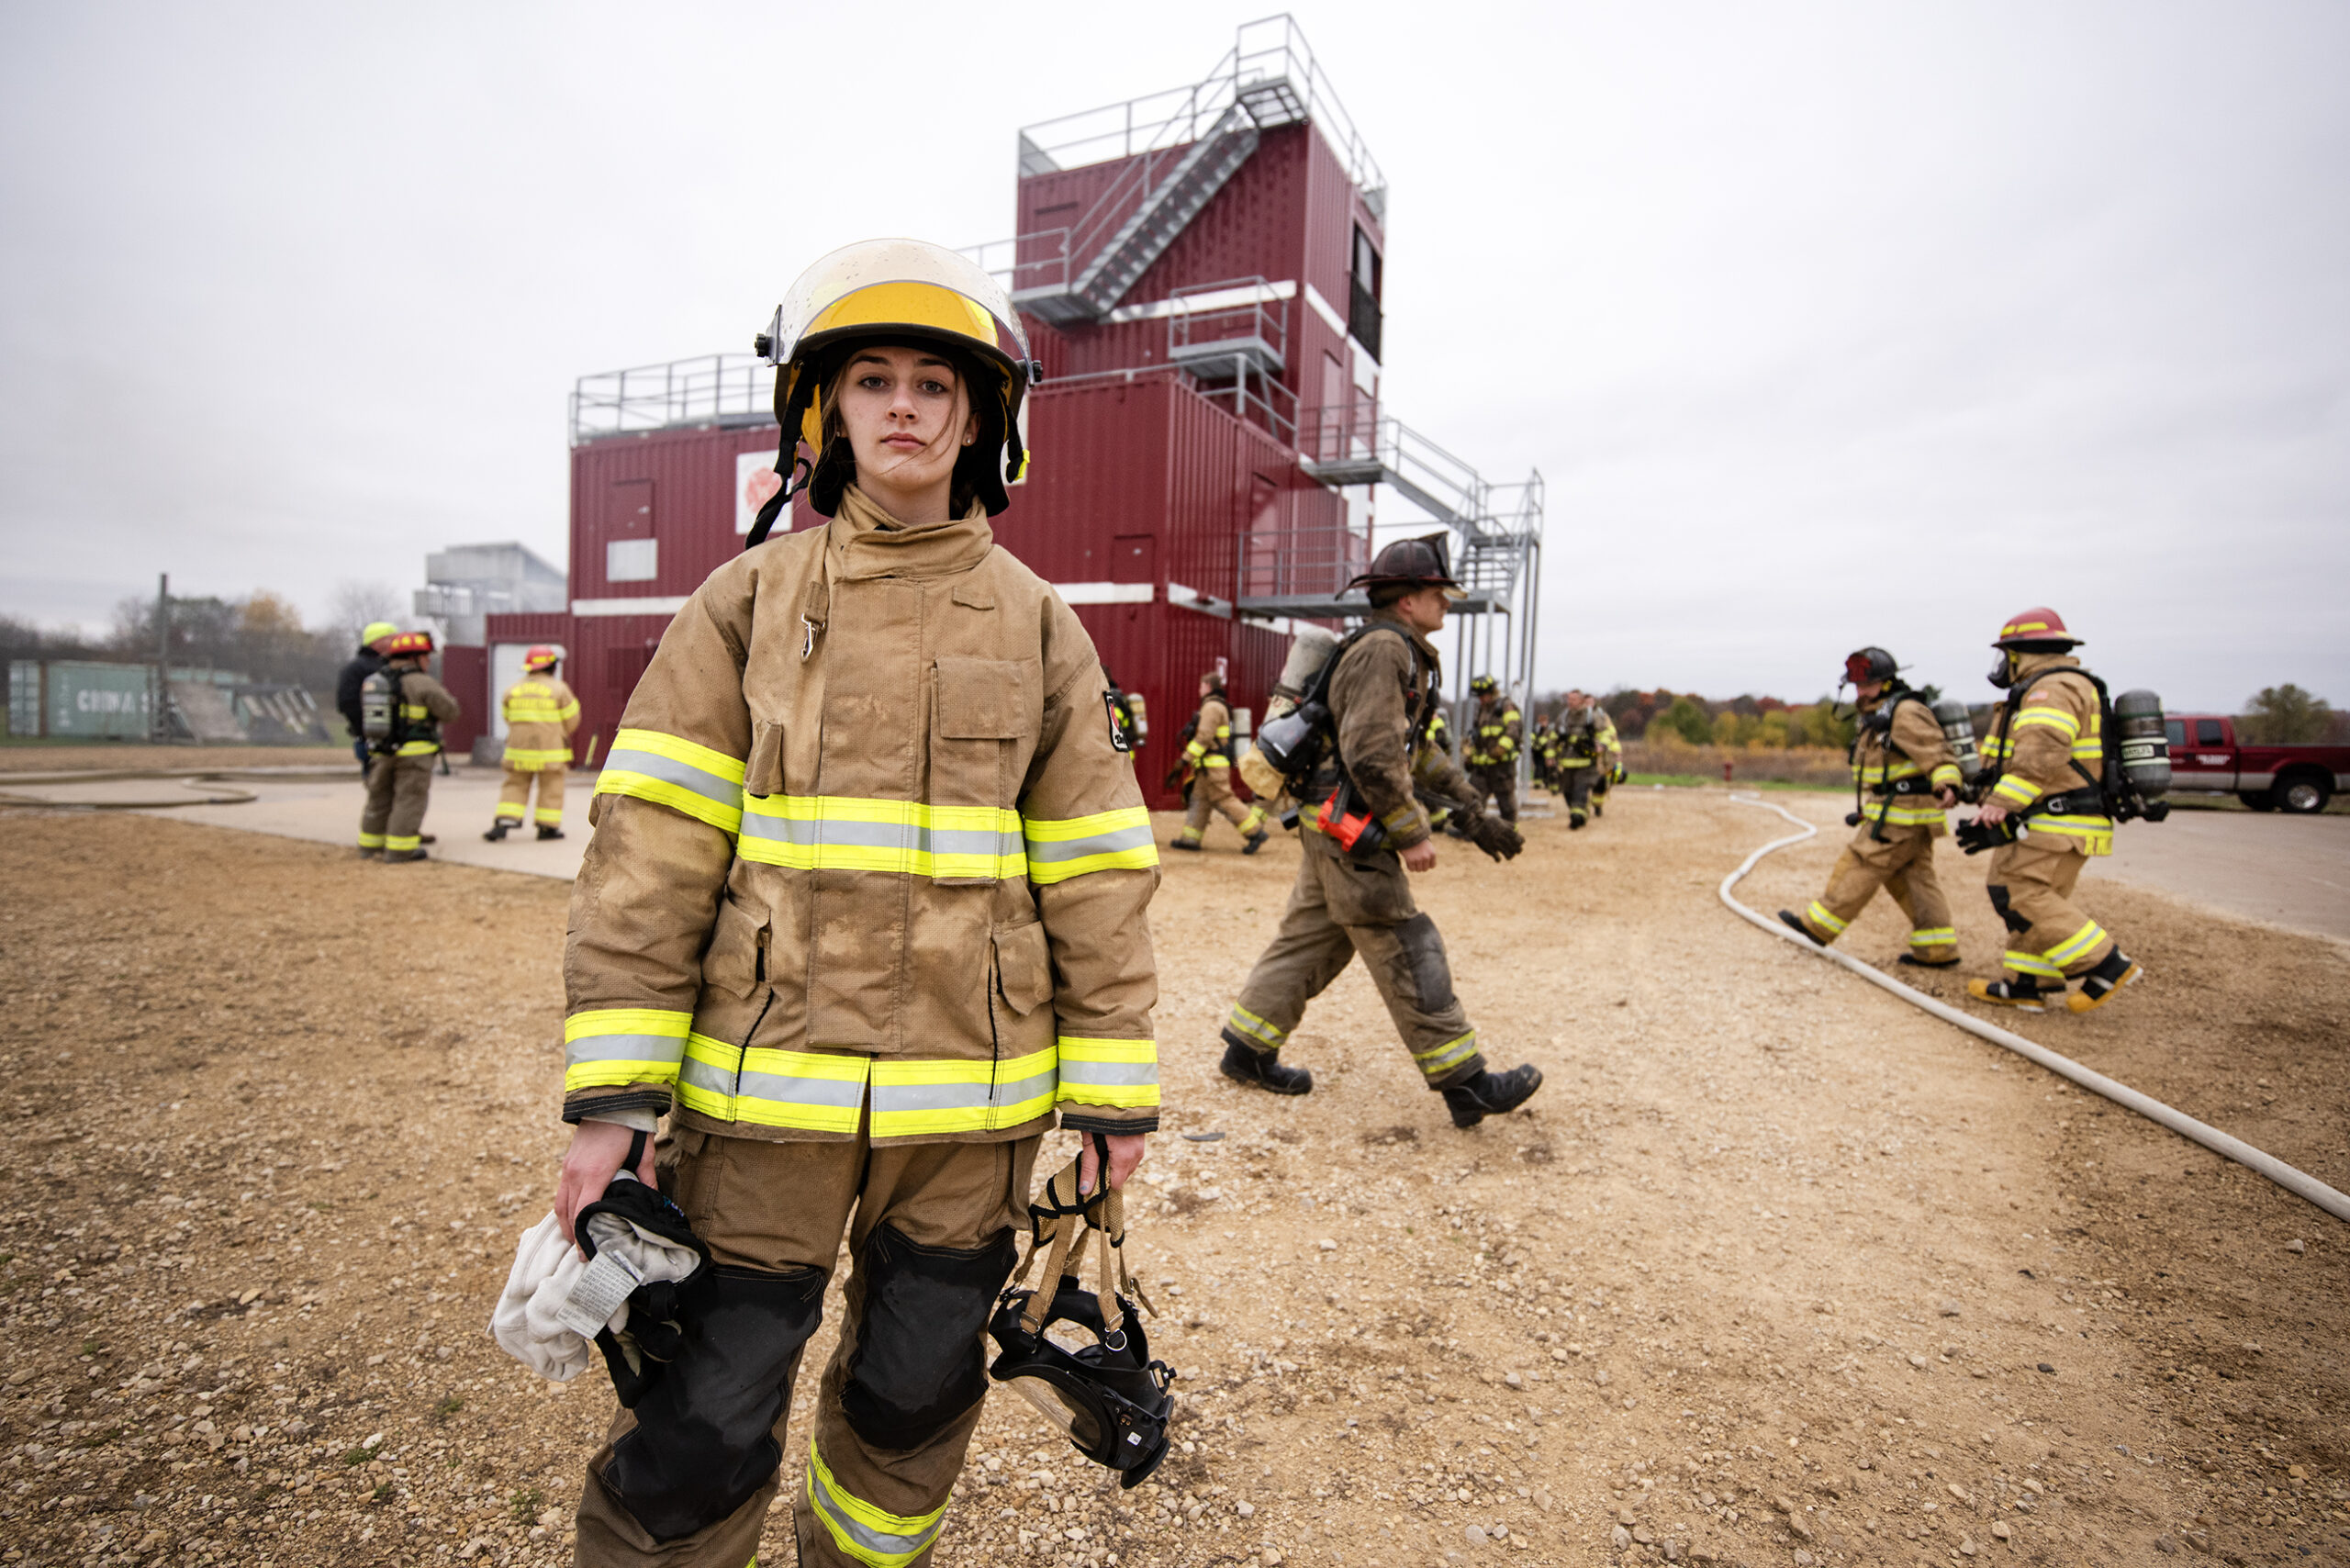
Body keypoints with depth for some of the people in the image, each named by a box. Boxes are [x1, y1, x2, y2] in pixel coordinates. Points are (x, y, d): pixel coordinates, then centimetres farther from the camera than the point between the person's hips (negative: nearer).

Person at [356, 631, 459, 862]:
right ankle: (400, 849, -1)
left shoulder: (373, 681, 9)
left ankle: (370, 847, 22)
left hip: (381, 751, 7)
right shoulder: (421, 683, -13)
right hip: (414, 753, -6)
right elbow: (449, 711, -10)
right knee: (409, 800, -1)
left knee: (380, 799, 15)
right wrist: (444, 696, 12)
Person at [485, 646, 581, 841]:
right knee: (551, 788, 6)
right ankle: (547, 827, 10)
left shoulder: (512, 690, 6)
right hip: (550, 751, -4)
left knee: (515, 786, 11)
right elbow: (571, 720, -2)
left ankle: (504, 822, -1)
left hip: (518, 749, 4)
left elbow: (509, 719, 14)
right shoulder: (559, 689, -7)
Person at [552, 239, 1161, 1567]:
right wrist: (613, 1088, -7)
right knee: (706, 1425, 6)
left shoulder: (1036, 624, 3)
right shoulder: (750, 600, 2)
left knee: (917, 1397, 19)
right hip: (768, 1082, -1)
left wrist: (1114, 1092, 1)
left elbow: (1098, 869, 2)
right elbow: (653, 844, -2)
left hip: (968, 1096, 2)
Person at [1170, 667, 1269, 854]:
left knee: (1224, 800, -9)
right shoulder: (1218, 705, 18)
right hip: (1210, 764, 10)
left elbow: (1204, 737, -21)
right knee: (1199, 799, 9)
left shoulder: (1212, 706, -14)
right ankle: (1190, 838, 10)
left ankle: (1256, 832, -6)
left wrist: (1186, 758, -20)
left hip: (1213, 764, -10)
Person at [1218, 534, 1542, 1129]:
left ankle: (1248, 1051, 23)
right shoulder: (1382, 649, -15)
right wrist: (1411, 833, -19)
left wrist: (1472, 811, 19)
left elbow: (1417, 750, 23)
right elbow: (1372, 754, -24)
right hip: (1350, 831, -11)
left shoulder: (1406, 655, 19)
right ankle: (1465, 1084, 3)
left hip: (1334, 830, 11)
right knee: (1408, 954, -5)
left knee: (1308, 939, 14)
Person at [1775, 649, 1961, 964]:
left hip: (1901, 814, -10)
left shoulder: (1906, 713, -14)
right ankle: (1938, 949, 12)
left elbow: (1937, 751, -25)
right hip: (1910, 816, 10)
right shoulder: (1878, 717, 19)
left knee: (1860, 866, -4)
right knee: (1915, 877, 10)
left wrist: (1947, 784, -42)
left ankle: (1819, 924, 3)